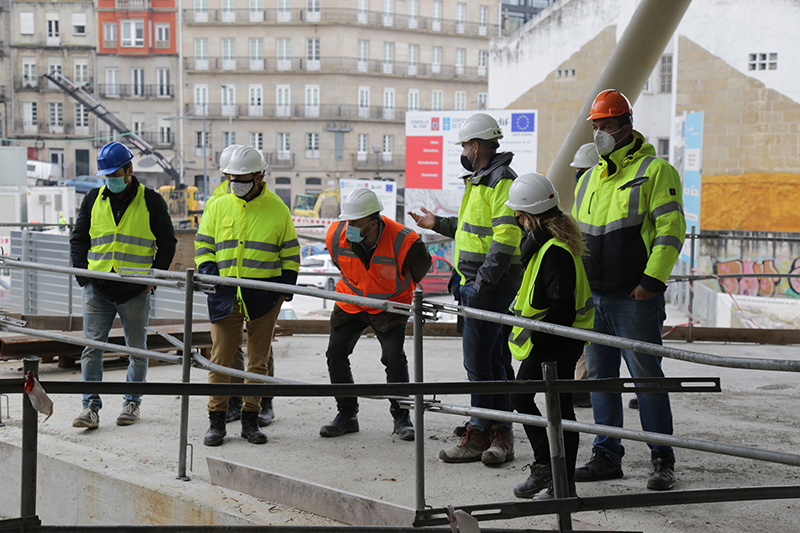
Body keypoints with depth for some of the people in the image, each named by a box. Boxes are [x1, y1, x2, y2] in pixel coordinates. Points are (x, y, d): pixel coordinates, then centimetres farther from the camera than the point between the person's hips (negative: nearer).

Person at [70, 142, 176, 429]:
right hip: (97, 287, 2)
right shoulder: (93, 200, 8)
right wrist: (82, 274, 1)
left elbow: (167, 243, 5)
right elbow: (79, 240, 14)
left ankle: (132, 402, 21)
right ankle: (91, 405, 0)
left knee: (137, 349, 7)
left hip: (135, 290, -2)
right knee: (92, 347, -4)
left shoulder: (151, 201, 0)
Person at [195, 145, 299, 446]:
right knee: (221, 357, -1)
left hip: (263, 295, 0)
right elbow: (203, 245, 11)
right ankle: (217, 420, 7)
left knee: (259, 359, 6)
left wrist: (285, 288, 1)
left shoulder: (277, 210, 4)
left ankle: (250, 420, 15)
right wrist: (209, 274, -6)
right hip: (225, 294, 0)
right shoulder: (218, 207, 6)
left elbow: (290, 253, 10)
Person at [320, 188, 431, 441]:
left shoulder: (403, 241, -29)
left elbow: (420, 268, -4)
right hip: (351, 303, 4)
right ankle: (346, 415, 13)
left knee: (394, 357, -16)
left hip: (390, 305, -4)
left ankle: (401, 417, 1)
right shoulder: (336, 236, -19)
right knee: (335, 353, -2)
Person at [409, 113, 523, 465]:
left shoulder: (502, 181, -14)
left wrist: (483, 281, -23)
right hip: (476, 282, 11)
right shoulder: (481, 180, 20)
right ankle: (500, 436, 16)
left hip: (492, 285, -11)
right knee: (493, 359, 11)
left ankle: (479, 436, -1)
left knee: (477, 359, -8)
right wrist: (439, 224, 30)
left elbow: (506, 237, -22)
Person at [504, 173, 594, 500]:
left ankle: (564, 483, 8)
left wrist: (534, 338, -23)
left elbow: (562, 310, -28)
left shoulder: (555, 251, -25)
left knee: (559, 408, -1)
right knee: (519, 397, 16)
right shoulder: (542, 240, 8)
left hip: (559, 343, -11)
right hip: (541, 339, 11)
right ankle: (544, 465, 24)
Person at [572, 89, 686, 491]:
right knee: (600, 375, 9)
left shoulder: (655, 171, -4)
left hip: (634, 297, -7)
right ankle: (607, 456, 17)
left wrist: (651, 280, -18)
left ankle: (662, 460, 5)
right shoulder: (590, 179, 17)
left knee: (646, 375, -3)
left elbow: (671, 230, -11)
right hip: (592, 296, 7)